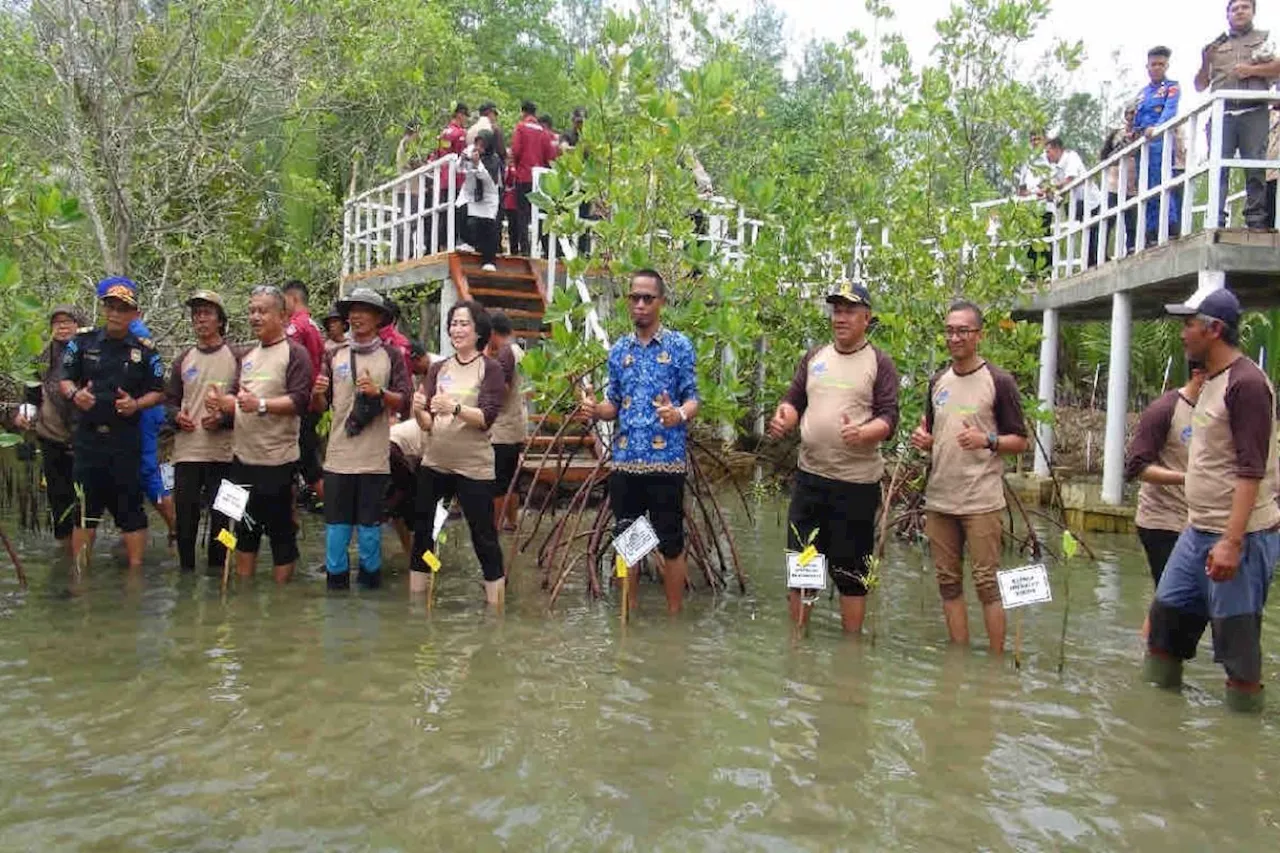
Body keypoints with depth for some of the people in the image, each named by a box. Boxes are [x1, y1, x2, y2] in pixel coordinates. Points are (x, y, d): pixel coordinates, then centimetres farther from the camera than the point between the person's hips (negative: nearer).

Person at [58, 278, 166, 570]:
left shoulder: (144, 350, 2)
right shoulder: (83, 341, 5)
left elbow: (158, 392, 4)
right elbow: (65, 379, 10)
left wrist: (136, 404, -14)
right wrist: (75, 394, -11)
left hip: (127, 440, -1)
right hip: (88, 437, 2)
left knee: (131, 507, 3)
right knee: (84, 506, 8)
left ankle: (136, 570, 12)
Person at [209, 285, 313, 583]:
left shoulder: (295, 353, -7)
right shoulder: (248, 355, 16)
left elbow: (299, 400, -17)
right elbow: (238, 396, 22)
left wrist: (261, 405, -29)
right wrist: (224, 403, 0)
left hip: (277, 459, -8)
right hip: (243, 456, 8)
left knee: (280, 528, 2)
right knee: (244, 526, 17)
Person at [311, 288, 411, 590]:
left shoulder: (390, 355, 4)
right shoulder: (334, 356, 11)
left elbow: (404, 402, -3)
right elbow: (320, 406, 11)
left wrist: (378, 392, -20)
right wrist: (318, 393, -10)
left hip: (374, 458, -2)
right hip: (338, 455, 2)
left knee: (369, 524, 3)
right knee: (335, 524, 4)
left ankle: (369, 578, 19)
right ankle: (336, 580, 16)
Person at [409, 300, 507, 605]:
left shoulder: (490, 368, -3)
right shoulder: (438, 369, 9)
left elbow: (487, 418, -15)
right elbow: (428, 424, 5)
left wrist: (454, 407, -31)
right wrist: (419, 411, -17)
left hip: (474, 466, -5)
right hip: (434, 463, 5)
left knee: (483, 535, 0)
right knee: (422, 531, 11)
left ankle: (496, 605, 10)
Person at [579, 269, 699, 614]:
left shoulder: (680, 346, -1)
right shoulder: (619, 350, 11)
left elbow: (693, 399, -4)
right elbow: (614, 404, 15)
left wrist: (680, 414, -26)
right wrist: (596, 410, -8)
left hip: (666, 461, -4)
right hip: (625, 460, 4)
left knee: (670, 542, 4)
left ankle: (674, 615, 18)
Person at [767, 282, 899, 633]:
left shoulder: (880, 363, -3)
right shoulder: (815, 357, 11)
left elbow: (889, 417, -9)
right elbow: (794, 401, 13)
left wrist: (863, 432, -29)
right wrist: (783, 418, -9)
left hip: (857, 483, -4)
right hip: (809, 476, 4)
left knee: (851, 570, 6)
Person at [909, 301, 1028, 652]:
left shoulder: (999, 381, -3)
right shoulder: (937, 381, 12)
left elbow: (1020, 441, -1)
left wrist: (987, 440, -18)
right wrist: (923, 441, 1)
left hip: (981, 502, -5)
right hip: (939, 500, 6)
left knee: (987, 583, -2)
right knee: (948, 583, 10)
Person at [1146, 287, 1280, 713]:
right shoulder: (1211, 382, 13)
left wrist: (1232, 543, -24)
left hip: (1239, 537, -10)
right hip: (1199, 530, 10)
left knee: (1236, 639, 0)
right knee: (1166, 615, 14)